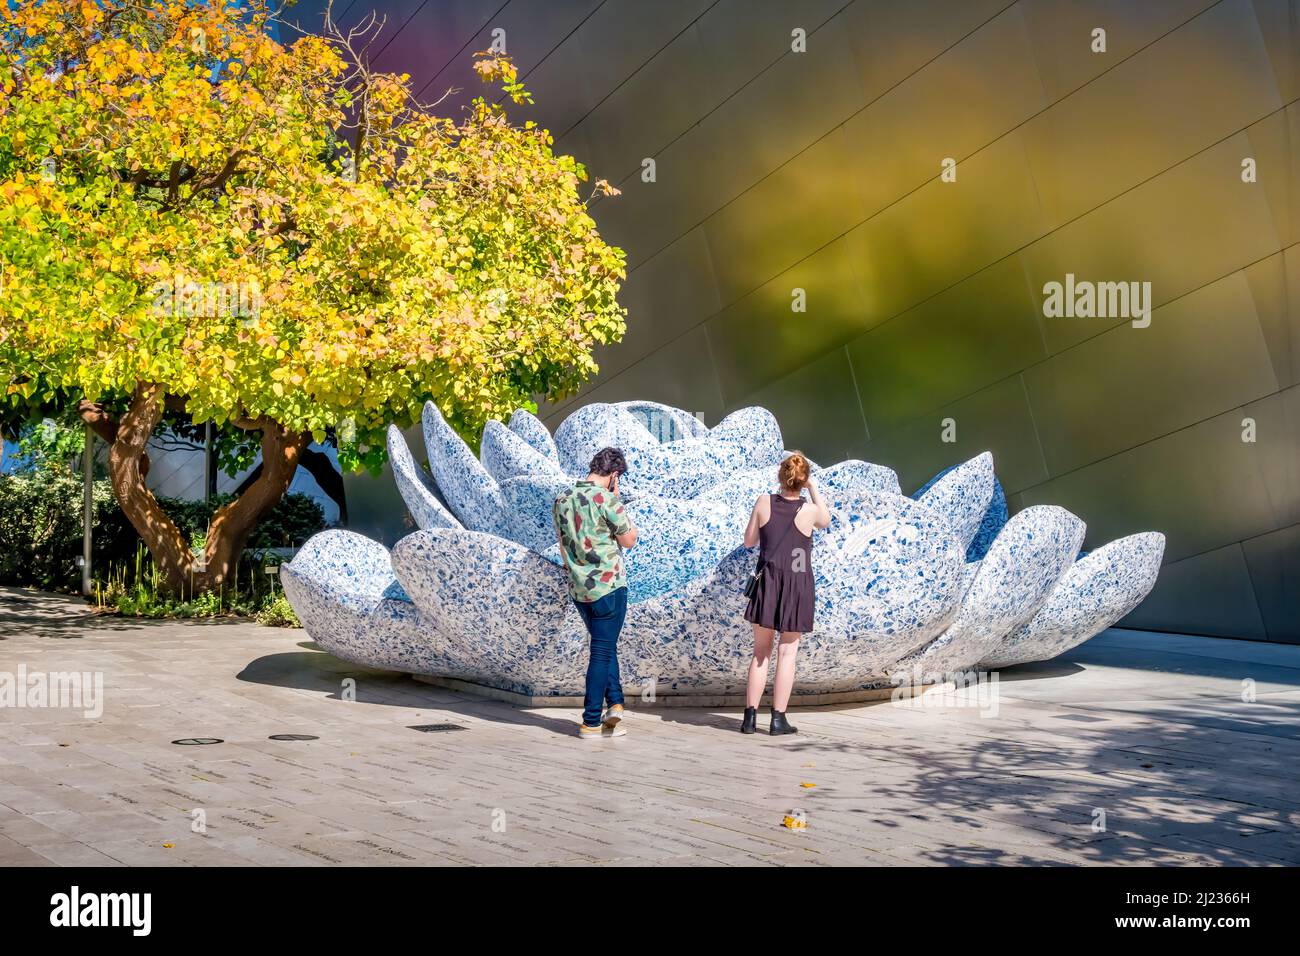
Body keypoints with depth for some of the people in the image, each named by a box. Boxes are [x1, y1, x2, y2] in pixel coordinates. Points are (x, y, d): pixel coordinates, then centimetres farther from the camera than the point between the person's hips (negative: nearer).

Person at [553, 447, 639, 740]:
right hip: (608, 585, -6)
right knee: (603, 651, 1)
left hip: (578, 588, 6)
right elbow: (629, 539, -4)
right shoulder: (606, 499, -15)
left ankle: (615, 704, 12)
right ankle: (591, 722, 3)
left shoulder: (562, 500, 7)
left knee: (604, 646, 19)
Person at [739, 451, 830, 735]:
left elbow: (749, 541, 4)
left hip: (767, 582, 2)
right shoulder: (810, 510, -10)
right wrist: (814, 489, 13)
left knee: (761, 651, 11)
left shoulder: (764, 502, -6)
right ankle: (778, 719, 7)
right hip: (797, 585, -2)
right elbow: (826, 521, 15)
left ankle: (750, 716, 9)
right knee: (787, 652, 7)